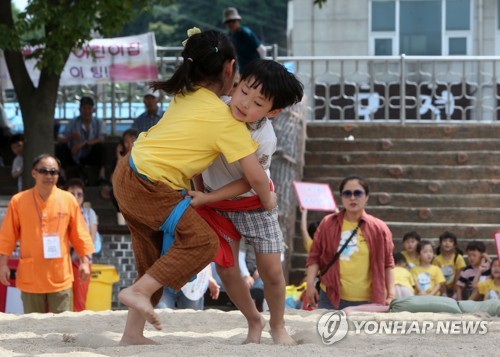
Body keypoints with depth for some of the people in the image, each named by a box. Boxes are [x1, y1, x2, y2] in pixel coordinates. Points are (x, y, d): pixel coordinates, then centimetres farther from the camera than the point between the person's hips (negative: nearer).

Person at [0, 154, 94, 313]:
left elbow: (79, 234, 7)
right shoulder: (18, 201, 0)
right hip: (30, 277, 0)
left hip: (60, 277, 0)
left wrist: (84, 261, 2)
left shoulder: (68, 200, 2)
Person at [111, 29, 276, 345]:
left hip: (126, 175, 8)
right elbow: (256, 177, -9)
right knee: (203, 242, -8)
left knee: (156, 261, 16)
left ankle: (133, 333, 18)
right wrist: (267, 199, 9)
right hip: (150, 188, -8)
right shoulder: (227, 120, -12)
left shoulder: (186, 95, 7)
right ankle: (139, 291, -12)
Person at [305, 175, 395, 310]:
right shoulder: (328, 224, 6)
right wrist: (310, 284, -1)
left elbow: (387, 263, 7)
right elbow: (314, 256, 8)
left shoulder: (379, 228, 3)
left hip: (367, 302, -1)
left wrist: (391, 293, 2)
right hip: (331, 298, 1)